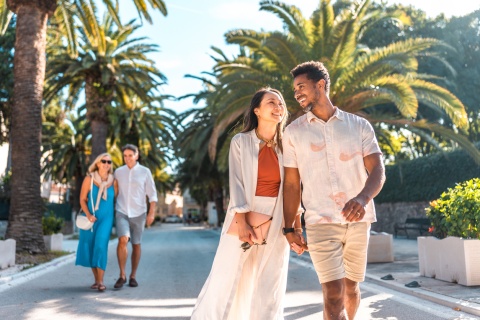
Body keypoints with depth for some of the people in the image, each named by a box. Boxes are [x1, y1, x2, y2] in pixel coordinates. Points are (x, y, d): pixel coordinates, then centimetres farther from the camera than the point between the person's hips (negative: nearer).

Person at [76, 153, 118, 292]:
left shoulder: (113, 181, 0)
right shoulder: (89, 179, -4)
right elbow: (82, 199, -3)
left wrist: (116, 219, 4)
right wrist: (88, 215, -15)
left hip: (106, 219, -1)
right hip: (90, 218, 1)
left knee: (100, 245, -16)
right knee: (90, 247, 6)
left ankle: (101, 281, -14)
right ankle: (96, 280, 19)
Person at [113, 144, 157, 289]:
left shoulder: (145, 172, 3)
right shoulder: (118, 172, 7)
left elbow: (152, 193, 4)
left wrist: (151, 212, -4)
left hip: (138, 213, 0)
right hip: (121, 212, 0)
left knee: (136, 244, 6)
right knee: (123, 240, -19)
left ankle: (133, 276, 20)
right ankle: (122, 275, -9)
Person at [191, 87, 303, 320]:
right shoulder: (241, 141, 0)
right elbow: (236, 183, -7)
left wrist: (296, 226, 1)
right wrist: (242, 223, -15)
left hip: (276, 223, 3)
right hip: (244, 218, -3)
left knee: (270, 287, 6)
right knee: (226, 279, -2)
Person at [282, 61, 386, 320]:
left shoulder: (359, 125, 5)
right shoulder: (293, 132, 6)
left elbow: (377, 170, -5)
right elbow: (291, 184, 7)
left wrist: (363, 198, -26)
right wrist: (289, 228, 1)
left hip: (357, 219, 2)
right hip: (320, 221, -1)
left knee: (351, 287, 14)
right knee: (333, 294, -10)